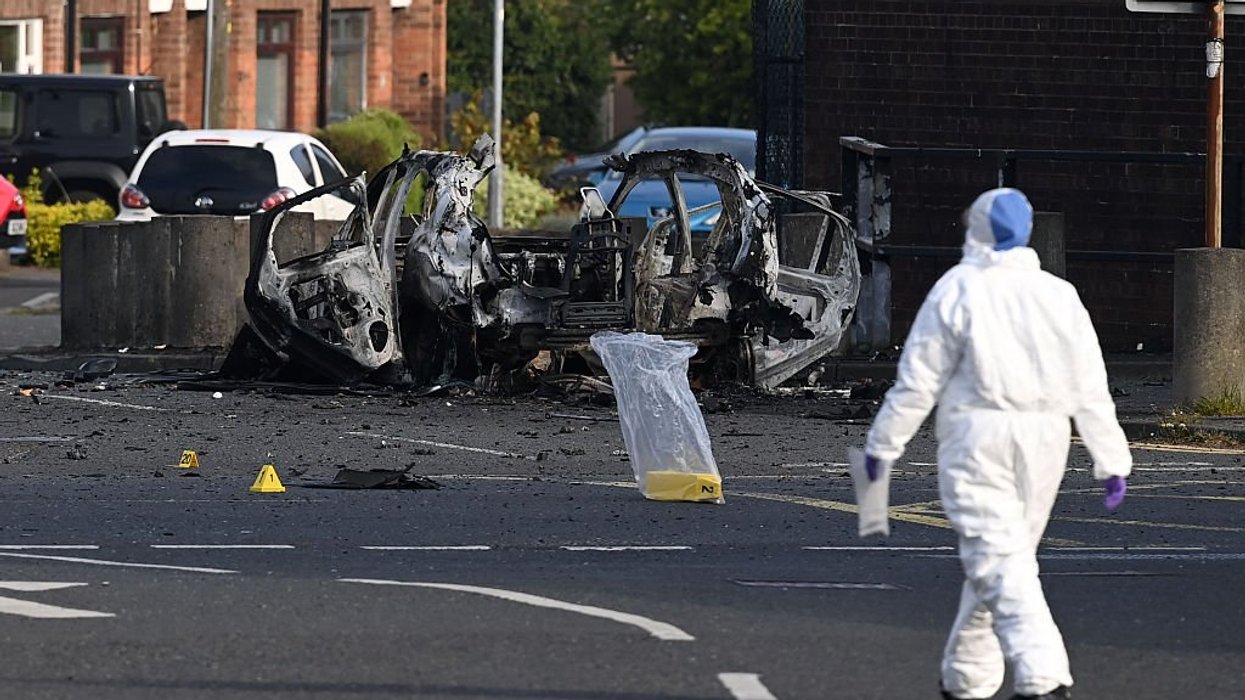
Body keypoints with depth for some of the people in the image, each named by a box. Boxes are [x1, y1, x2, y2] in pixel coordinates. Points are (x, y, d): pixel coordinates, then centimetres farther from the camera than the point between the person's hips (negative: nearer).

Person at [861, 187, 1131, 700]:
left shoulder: (958, 289, -4)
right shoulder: (1058, 294, 7)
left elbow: (919, 380, -4)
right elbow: (1090, 388, 7)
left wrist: (883, 444, 5)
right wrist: (1112, 461, 10)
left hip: (977, 433, -5)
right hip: (1044, 438, 5)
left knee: (999, 561, -11)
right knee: (1002, 556, 18)